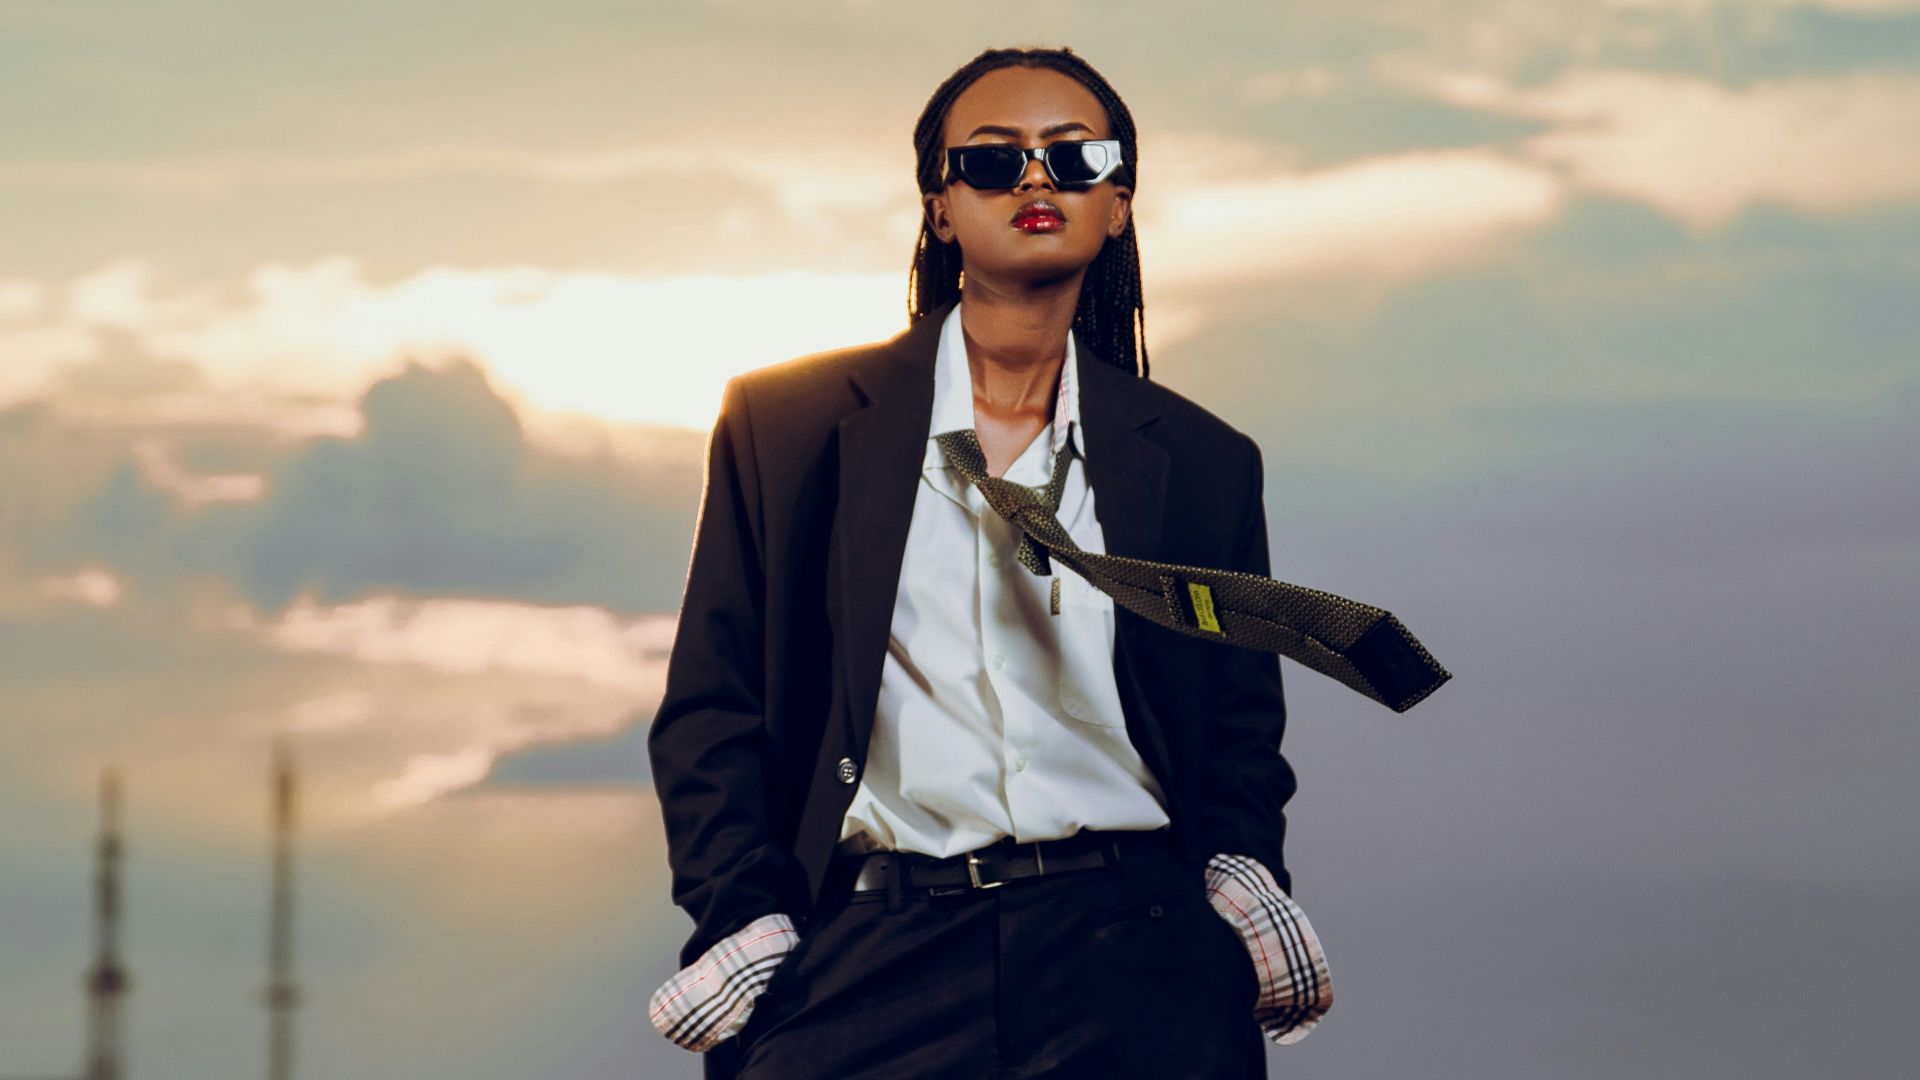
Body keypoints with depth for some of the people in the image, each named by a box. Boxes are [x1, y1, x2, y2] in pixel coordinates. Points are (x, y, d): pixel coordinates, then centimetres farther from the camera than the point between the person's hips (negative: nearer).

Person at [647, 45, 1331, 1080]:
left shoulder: (1204, 463, 16)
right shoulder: (787, 421, 12)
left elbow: (1241, 729, 23)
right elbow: (710, 709, 11)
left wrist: (1241, 869, 2)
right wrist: (741, 921, -2)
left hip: (1134, 961, 2)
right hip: (875, 958, -1)